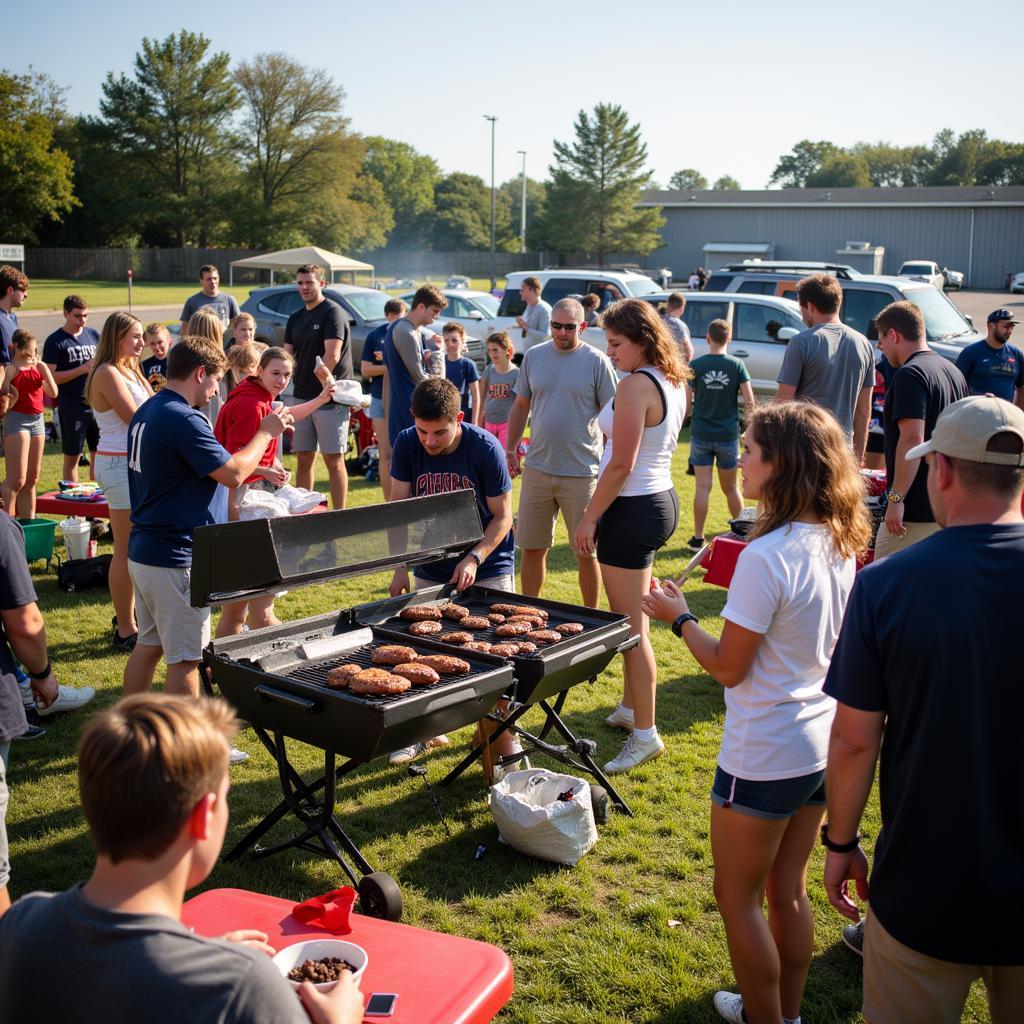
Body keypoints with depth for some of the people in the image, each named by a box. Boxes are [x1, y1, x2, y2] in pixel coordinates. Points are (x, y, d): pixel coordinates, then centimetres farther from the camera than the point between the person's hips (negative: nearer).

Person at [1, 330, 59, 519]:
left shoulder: (37, 368, 12)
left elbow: (53, 393, 5)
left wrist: (43, 367, -1)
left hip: (37, 420, 7)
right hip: (17, 420, -7)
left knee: (32, 480, 10)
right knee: (16, 480, -11)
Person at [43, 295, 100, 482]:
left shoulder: (93, 335, 10)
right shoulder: (55, 341, -4)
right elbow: (50, 377, -10)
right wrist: (82, 369, -18)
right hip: (72, 405, -4)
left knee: (99, 453, 7)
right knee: (72, 456, 4)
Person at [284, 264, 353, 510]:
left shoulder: (333, 312, -8)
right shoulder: (295, 318, 15)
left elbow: (332, 356, -16)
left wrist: (319, 380, -9)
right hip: (302, 397, 7)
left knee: (334, 460, -4)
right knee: (303, 459, 11)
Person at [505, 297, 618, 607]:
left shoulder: (597, 361, -5)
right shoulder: (534, 356, 6)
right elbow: (520, 406, 14)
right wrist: (511, 449, 8)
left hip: (581, 473, -3)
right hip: (537, 468, 3)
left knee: (587, 552, 5)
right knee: (532, 547, 10)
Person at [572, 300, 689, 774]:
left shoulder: (636, 385, -19)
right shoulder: (673, 383, 10)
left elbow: (620, 465, -22)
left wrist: (589, 518, -15)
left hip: (631, 508, -10)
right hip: (659, 500, 10)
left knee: (629, 627, -2)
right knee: (632, 619, 21)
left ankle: (645, 734, 6)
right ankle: (631, 708, 33)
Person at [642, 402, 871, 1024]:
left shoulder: (766, 556, -26)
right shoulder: (840, 545, -1)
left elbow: (728, 667, -19)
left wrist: (679, 617, -4)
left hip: (764, 760, -8)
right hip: (823, 748, 8)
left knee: (738, 899, 13)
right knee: (788, 890, 24)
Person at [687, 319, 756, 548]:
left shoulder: (696, 365, -5)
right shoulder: (736, 365, -5)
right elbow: (749, 401, -7)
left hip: (701, 433, -1)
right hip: (728, 434, 1)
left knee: (702, 487, 4)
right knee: (731, 488, 14)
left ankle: (698, 537, 6)